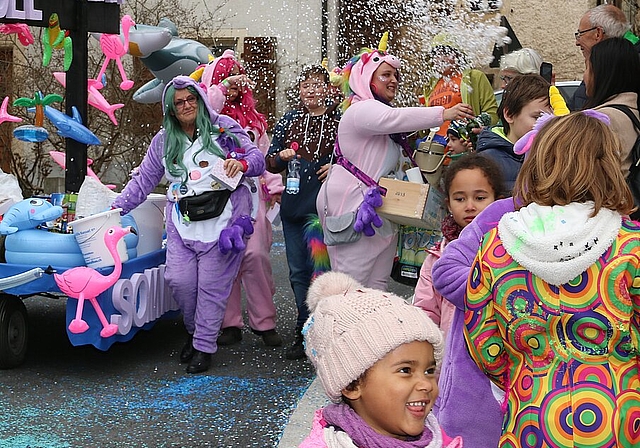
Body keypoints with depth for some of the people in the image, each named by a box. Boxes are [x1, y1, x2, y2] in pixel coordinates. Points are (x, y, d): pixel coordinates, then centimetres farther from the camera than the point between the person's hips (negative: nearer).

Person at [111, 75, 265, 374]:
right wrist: (117, 208, 11)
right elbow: (143, 180, 19)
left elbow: (257, 159, 5)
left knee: (212, 285, -5)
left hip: (222, 220, -3)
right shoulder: (164, 140, 16)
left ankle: (203, 346, 8)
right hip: (182, 223, 3)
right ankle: (193, 330, 18)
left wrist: (241, 163, -17)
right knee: (179, 279, -10)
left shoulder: (224, 127, 7)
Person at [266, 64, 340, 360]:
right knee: (298, 270, 7)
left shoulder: (340, 120, 1)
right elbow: (271, 163, 15)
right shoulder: (288, 120, 11)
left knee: (319, 266, -5)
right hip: (294, 204, 4)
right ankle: (305, 331, 18)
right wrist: (281, 156, -6)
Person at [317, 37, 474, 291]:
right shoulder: (361, 110, -11)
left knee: (377, 285, 9)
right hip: (356, 210, -11)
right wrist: (444, 114, -37)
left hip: (380, 211, 11)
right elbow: (396, 118, -33)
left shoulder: (379, 112, 23)